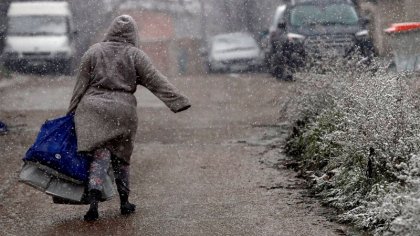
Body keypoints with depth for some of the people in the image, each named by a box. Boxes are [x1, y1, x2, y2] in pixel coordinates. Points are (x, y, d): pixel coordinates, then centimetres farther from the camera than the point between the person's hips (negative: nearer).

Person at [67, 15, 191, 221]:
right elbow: (156, 82, -2)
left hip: (93, 109, 0)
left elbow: (81, 86, 8)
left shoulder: (93, 52, 7)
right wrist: (179, 101, -2)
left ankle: (94, 200, -24)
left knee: (100, 155, -5)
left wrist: (72, 113, 14)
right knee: (121, 157, 14)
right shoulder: (135, 55, 3)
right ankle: (124, 202, 24)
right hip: (123, 111, 0)